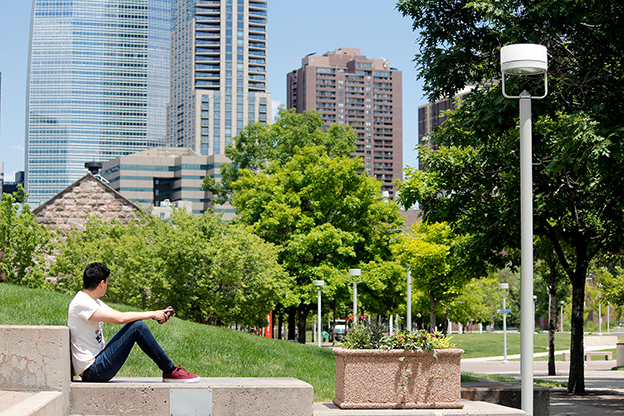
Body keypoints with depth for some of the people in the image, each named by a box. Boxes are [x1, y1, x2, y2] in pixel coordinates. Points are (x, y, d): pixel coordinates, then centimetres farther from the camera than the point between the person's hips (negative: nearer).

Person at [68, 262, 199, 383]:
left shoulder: (92, 301, 14)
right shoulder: (81, 303, -17)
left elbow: (120, 314, 15)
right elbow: (120, 318, -24)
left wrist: (155, 315, 5)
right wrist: (152, 314, -14)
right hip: (92, 371, -10)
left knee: (136, 323, 10)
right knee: (137, 326, -17)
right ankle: (171, 371, -6)